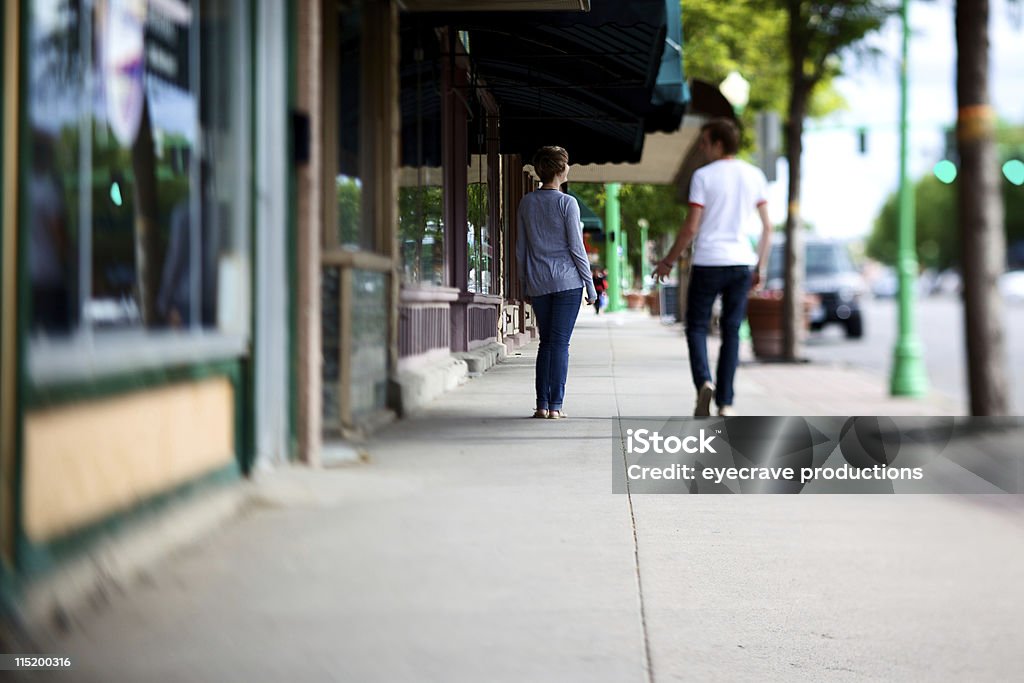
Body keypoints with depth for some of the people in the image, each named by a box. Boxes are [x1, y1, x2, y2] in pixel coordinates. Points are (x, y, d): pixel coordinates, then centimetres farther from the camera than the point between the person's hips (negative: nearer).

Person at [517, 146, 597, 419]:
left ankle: (541, 404, 7)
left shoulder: (526, 203, 6)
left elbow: (521, 249, 9)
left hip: (538, 284, 4)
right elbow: (576, 247, -8)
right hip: (567, 280, -4)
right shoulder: (567, 203, -8)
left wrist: (525, 284, 18)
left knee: (546, 342, 12)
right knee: (560, 343, -2)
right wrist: (590, 284, -1)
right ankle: (555, 405, -3)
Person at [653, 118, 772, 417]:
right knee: (731, 331, 8)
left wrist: (669, 261, 3)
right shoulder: (755, 176, 8)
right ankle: (725, 402, 5)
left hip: (708, 261, -4)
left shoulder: (703, 176, -5)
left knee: (697, 327, 7)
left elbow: (691, 228, -8)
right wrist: (760, 267, 14)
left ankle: (704, 382, -17)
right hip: (742, 263, 4)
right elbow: (767, 227, 7)